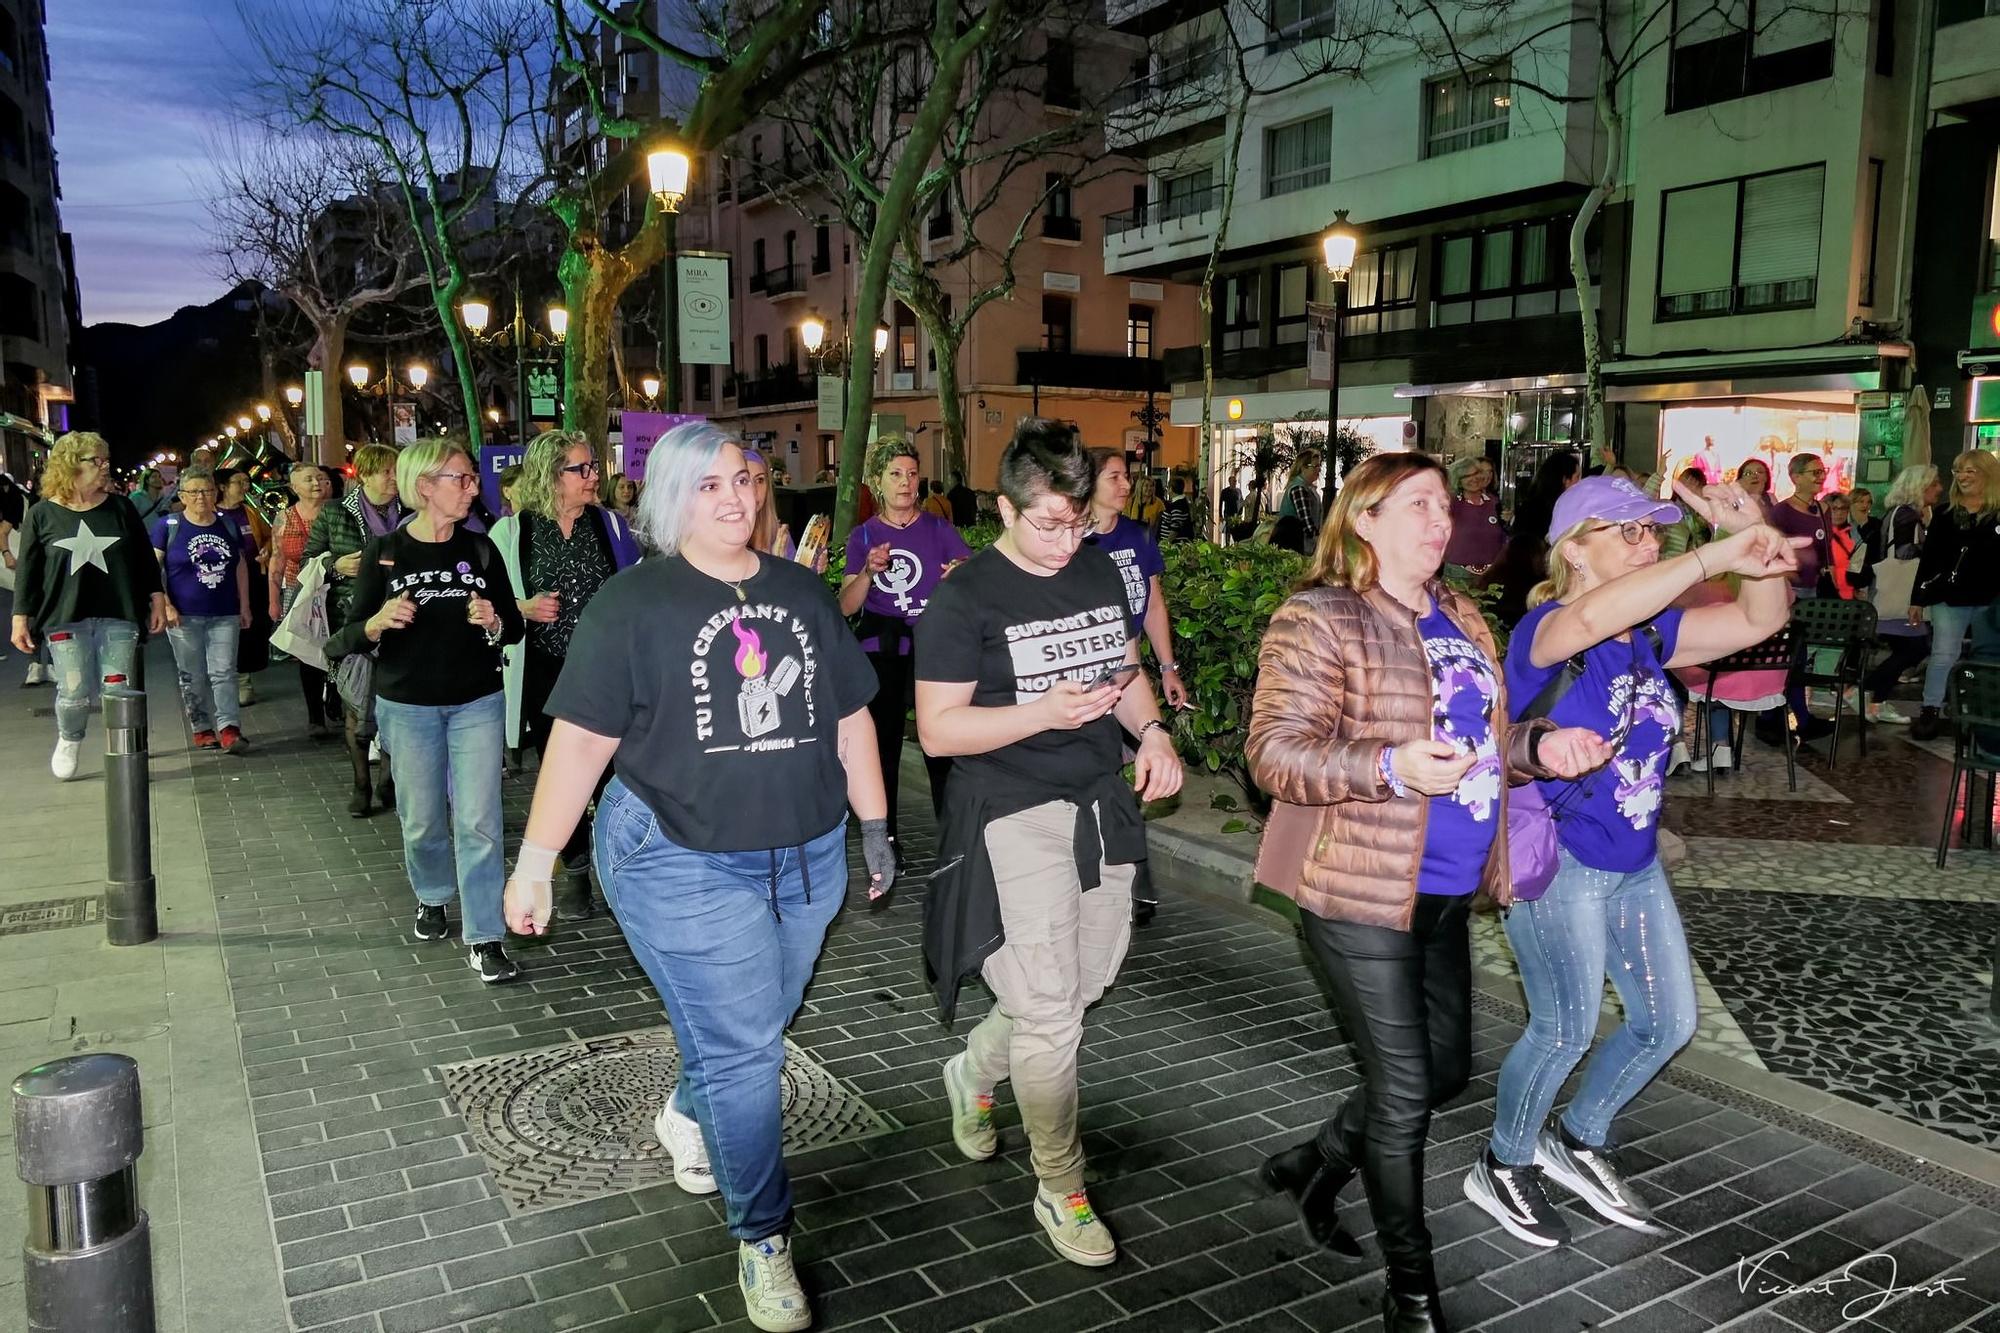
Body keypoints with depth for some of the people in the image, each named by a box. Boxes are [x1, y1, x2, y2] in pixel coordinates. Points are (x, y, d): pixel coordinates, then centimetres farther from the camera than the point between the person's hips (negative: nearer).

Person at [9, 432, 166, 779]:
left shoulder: (120, 508, 4)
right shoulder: (43, 515, 2)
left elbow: (145, 558, 9)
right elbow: (27, 571, 5)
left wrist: (157, 599, 5)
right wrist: (21, 618, 2)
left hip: (118, 615, 1)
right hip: (65, 618, -1)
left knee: (119, 691, 0)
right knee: (75, 692, -2)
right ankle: (69, 741, 27)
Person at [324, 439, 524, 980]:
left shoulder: (480, 548, 0)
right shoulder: (385, 551, -5)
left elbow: (514, 625, 6)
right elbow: (351, 636, -4)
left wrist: (494, 622, -17)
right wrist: (377, 623, -26)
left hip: (477, 702, 1)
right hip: (407, 705, 0)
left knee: (478, 821, -5)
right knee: (422, 820, 11)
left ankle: (485, 937, 2)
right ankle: (432, 897, 40)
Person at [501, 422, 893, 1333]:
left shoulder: (802, 592, 7)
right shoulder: (633, 602, -7)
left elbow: (850, 719, 13)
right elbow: (581, 738, -9)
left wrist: (875, 828, 13)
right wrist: (534, 863, -12)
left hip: (808, 857, 5)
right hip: (685, 864, -5)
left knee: (747, 1027, 19)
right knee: (743, 1048, -2)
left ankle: (685, 1117, 51)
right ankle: (762, 1239, 16)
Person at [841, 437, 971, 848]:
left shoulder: (939, 529, 3)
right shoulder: (862, 536, 7)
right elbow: (846, 607, 1)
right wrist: (869, 572, -16)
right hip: (880, 657, 2)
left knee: (943, 751, -7)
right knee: (882, 750, 9)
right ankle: (885, 841, 23)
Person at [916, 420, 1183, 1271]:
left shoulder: (1100, 572, 6)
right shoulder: (966, 599, -13)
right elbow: (937, 730, -14)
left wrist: (1152, 732, -3)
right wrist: (1046, 712, -26)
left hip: (1102, 804, 7)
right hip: (1014, 816, -7)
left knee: (1088, 980, 18)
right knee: (1051, 1013, -4)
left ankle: (975, 1073, 44)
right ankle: (1060, 1193, 16)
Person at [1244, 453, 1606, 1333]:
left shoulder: (1460, 618, 12)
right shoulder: (1318, 620, -13)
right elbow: (1275, 751, -19)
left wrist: (1539, 747, 1)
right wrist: (1391, 767, -32)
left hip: (1447, 890, 8)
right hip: (1360, 893, -8)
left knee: (1446, 1070, 18)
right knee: (1404, 1090, 1)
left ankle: (1313, 1167, 41)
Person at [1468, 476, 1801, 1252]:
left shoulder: (1650, 631, 4)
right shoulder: (1545, 629, -19)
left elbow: (1761, 620, 4)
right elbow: (1591, 617, -43)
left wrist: (1754, 535, -14)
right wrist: (1717, 556, -46)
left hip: (1634, 863, 8)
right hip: (1558, 865, -8)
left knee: (1669, 1021, 16)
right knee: (1566, 1031, 3)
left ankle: (1577, 1143, 38)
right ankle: (1502, 1169, 28)